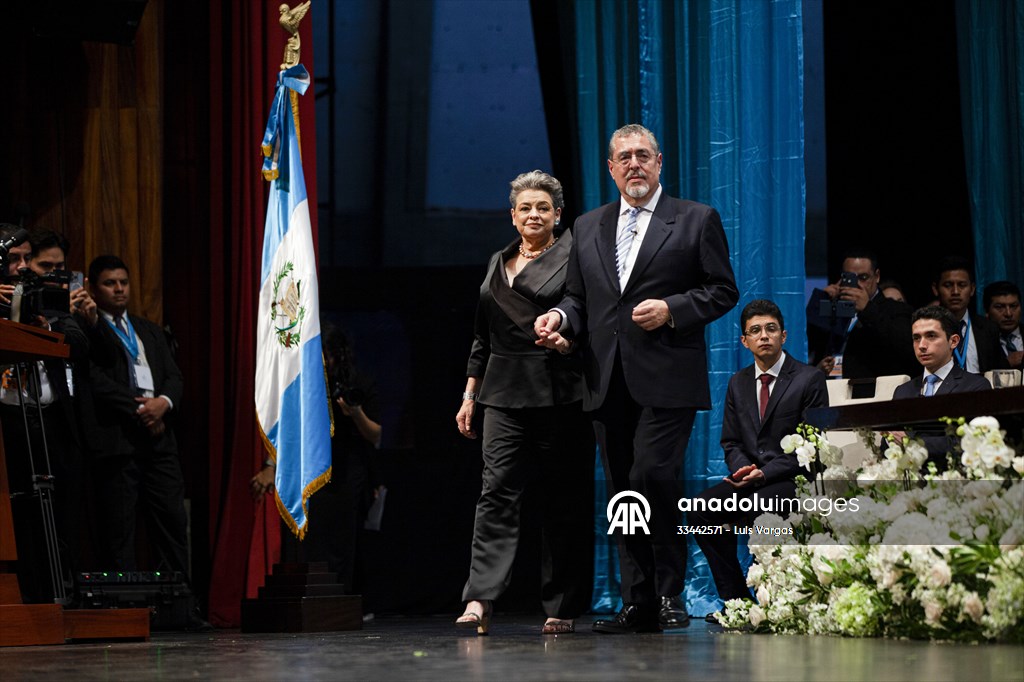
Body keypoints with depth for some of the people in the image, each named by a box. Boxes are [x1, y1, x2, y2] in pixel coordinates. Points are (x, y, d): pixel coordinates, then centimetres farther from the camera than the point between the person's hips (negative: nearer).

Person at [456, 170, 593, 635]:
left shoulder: (571, 257, 3)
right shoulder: (497, 263, 18)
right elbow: (483, 336, 21)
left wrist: (570, 335, -23)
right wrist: (470, 394, 17)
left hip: (558, 393, -4)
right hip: (504, 392, 4)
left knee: (563, 498, 0)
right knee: (497, 490, -8)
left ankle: (562, 608, 8)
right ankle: (479, 600, -17)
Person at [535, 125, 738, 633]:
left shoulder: (696, 220, 5)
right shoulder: (588, 228, 18)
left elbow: (723, 291, 2)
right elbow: (578, 295, 21)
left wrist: (671, 309, -12)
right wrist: (561, 317, 0)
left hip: (667, 380, -5)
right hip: (609, 382, 5)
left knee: (652, 476, -18)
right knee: (623, 491, 5)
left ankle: (669, 592, -4)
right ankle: (639, 605, 9)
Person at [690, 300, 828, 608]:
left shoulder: (809, 379, -2)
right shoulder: (738, 383, 15)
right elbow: (731, 443, 16)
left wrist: (765, 473, -18)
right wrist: (744, 468, -9)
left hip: (793, 479, -5)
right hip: (749, 476, 5)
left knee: (759, 509, -36)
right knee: (700, 509, -21)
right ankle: (735, 598, -13)